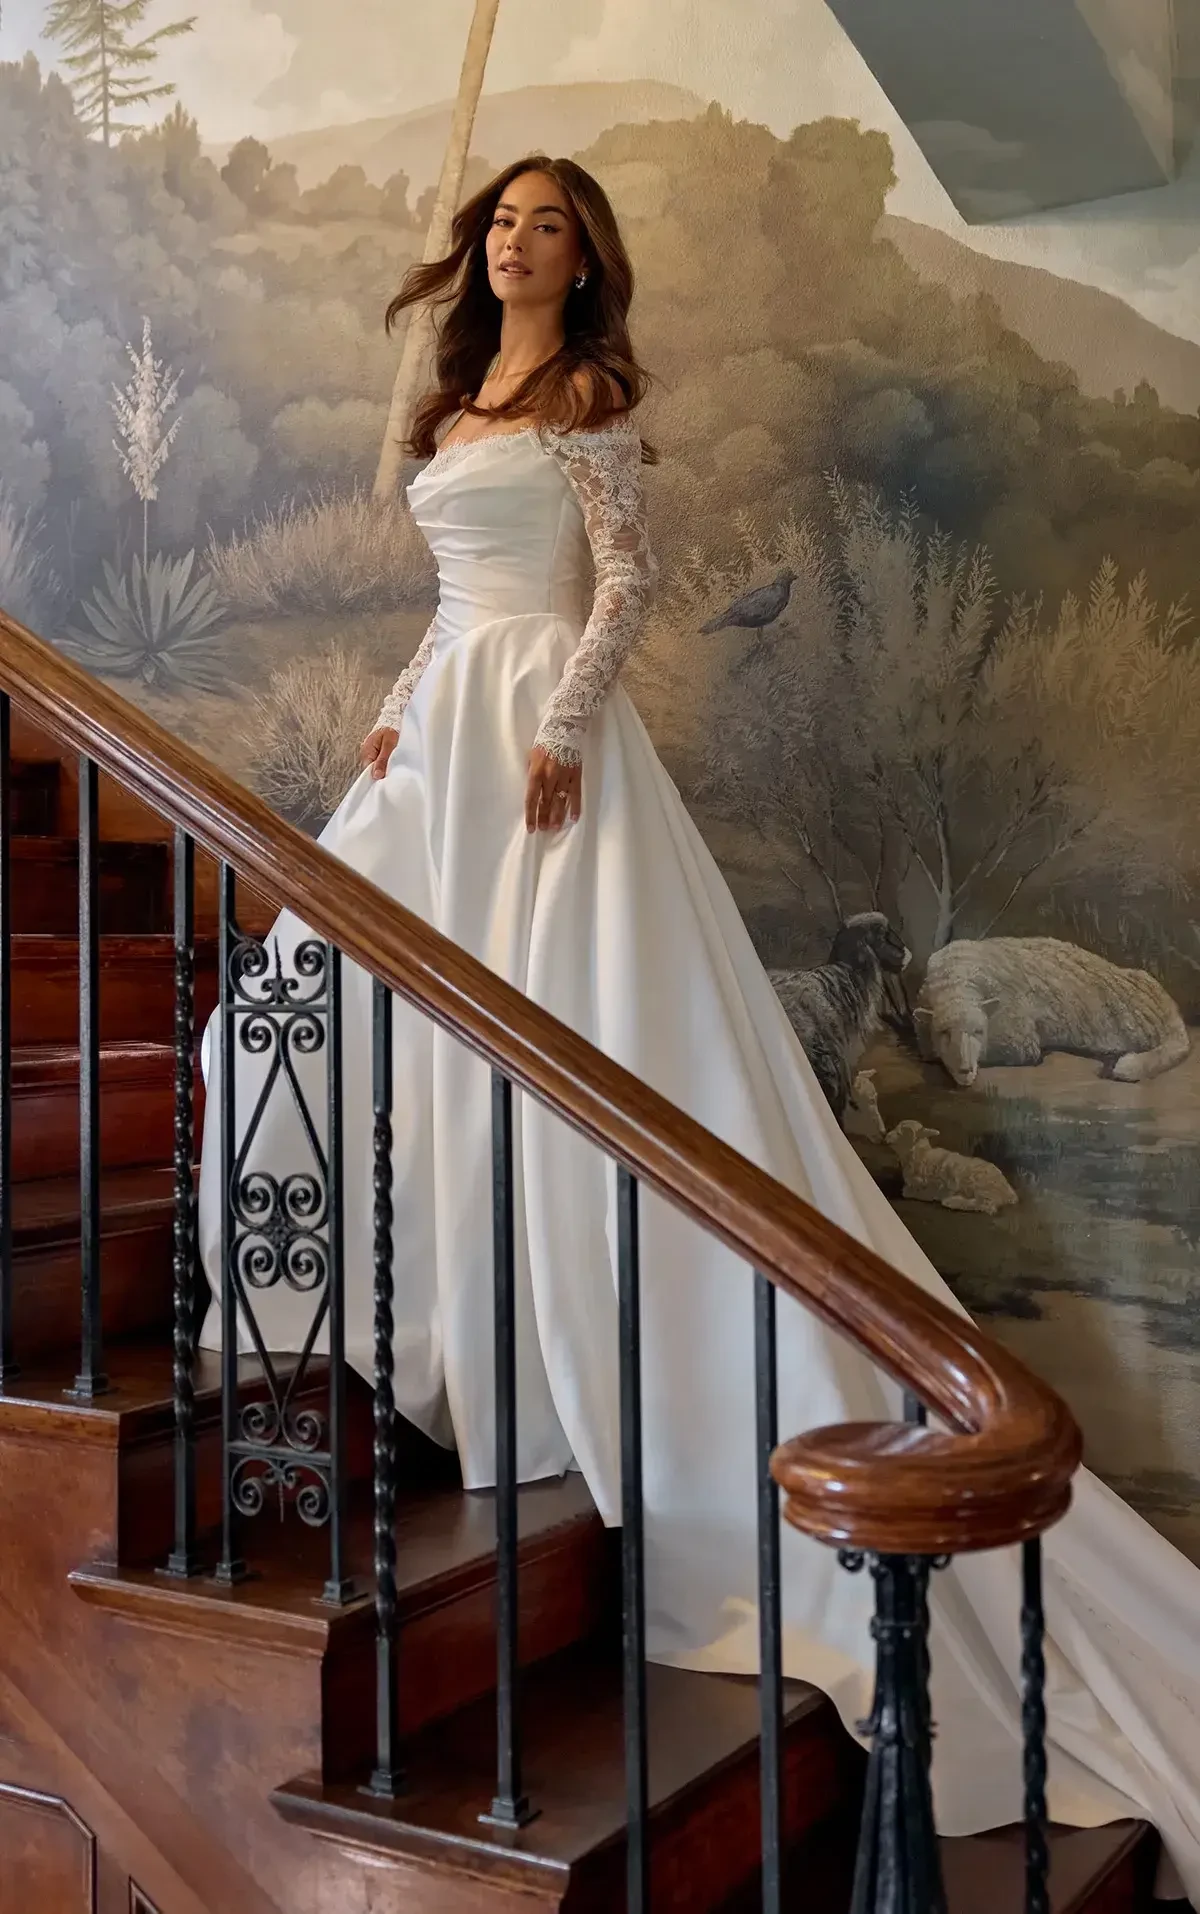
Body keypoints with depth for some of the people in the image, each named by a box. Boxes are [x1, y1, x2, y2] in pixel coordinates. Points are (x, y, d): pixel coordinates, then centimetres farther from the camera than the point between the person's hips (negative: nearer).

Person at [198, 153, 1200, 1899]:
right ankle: (428, 1312, 18)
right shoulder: (458, 405, 21)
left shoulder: (589, 394, 0)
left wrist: (564, 726, -19)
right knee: (348, 999, 6)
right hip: (449, 725, 9)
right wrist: (405, 707, 11)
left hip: (547, 725, -9)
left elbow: (628, 580, -8)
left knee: (574, 1029, -12)